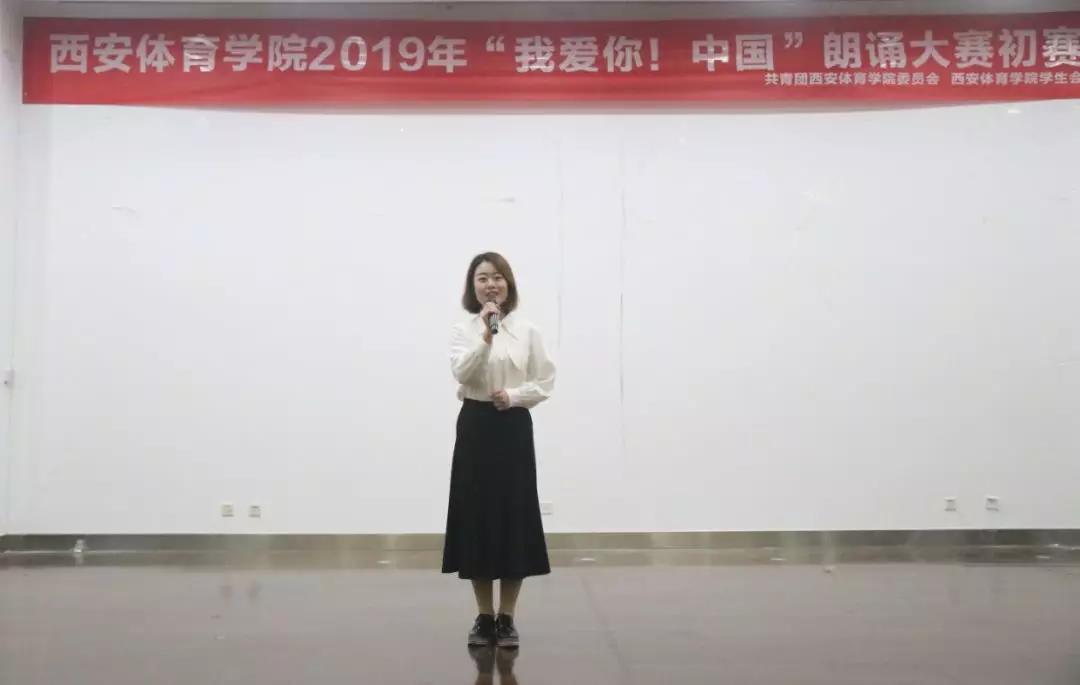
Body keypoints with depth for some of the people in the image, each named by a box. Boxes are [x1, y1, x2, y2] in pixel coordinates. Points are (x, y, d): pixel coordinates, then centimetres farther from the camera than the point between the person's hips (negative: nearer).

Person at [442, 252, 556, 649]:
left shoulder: (526, 330, 4)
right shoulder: (464, 330, 2)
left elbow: (546, 382, 3)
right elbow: (462, 373, -16)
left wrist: (513, 396, -12)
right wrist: (485, 336, -25)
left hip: (514, 427, 0)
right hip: (476, 427, 0)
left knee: (514, 516, 1)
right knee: (477, 516, 3)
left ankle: (507, 619, 13)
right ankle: (484, 617, 16)